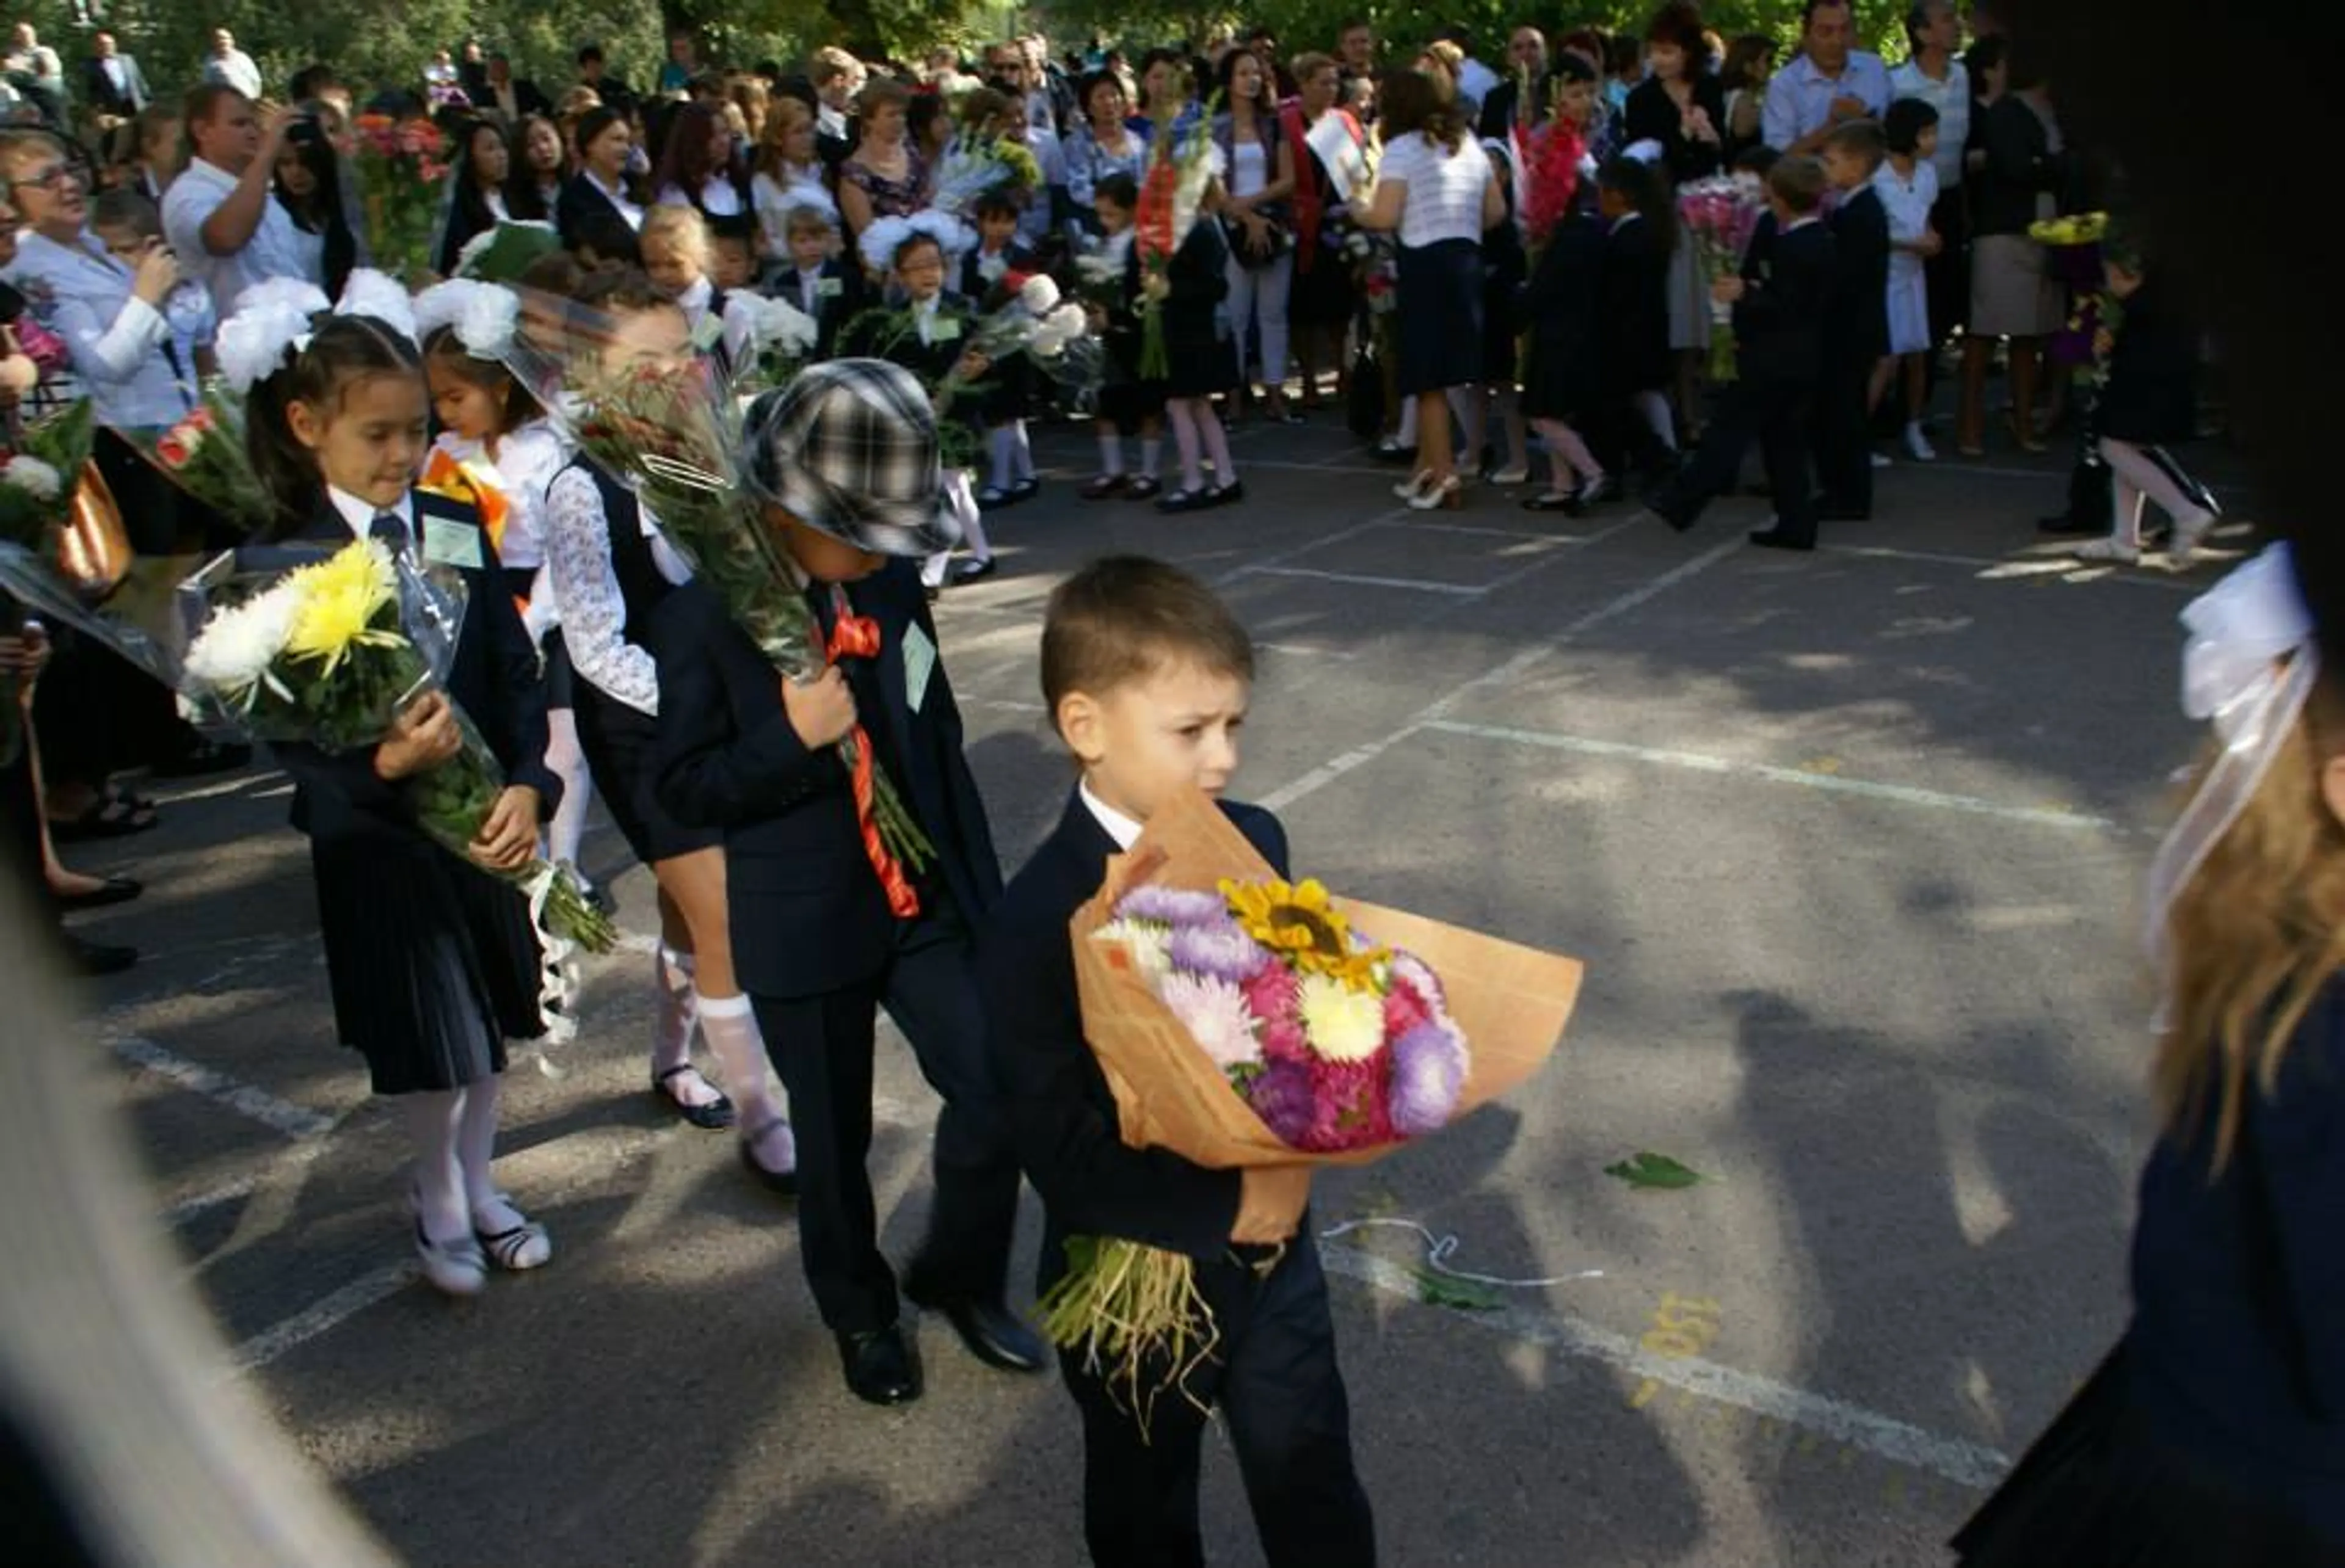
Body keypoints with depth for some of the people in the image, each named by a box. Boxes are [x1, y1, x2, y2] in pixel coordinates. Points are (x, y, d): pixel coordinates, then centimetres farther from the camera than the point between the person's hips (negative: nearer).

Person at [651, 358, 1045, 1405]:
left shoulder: (891, 584, -3)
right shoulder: (703, 619, -16)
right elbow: (685, 788, -11)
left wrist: (982, 880, 12)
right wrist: (790, 739, -29)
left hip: (928, 900, 3)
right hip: (803, 927, -3)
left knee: (997, 1094, -1)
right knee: (834, 1140, 14)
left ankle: (959, 1278, 28)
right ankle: (859, 1313, 42)